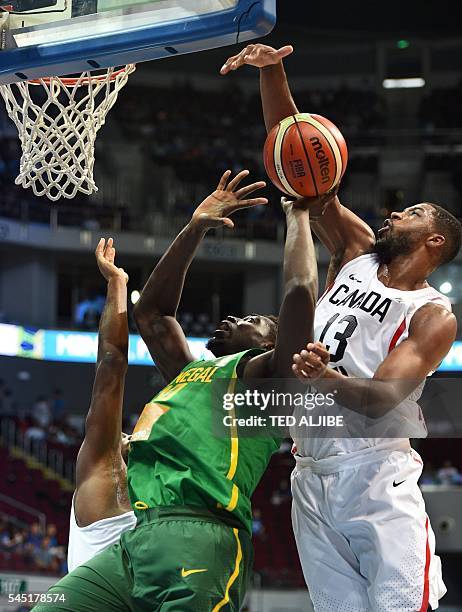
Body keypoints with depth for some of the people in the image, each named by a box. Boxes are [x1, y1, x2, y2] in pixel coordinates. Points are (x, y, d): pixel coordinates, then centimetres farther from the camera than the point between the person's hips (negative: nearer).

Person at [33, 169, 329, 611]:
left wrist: (298, 215, 13)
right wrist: (195, 230, 37)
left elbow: (300, 292, -2)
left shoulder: (263, 373, 12)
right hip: (134, 540, 7)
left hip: (198, 537, -7)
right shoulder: (190, 371, 34)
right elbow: (151, 311, 43)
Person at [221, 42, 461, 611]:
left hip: (377, 478, -5)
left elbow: (383, 399, -17)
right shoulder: (356, 254, 14)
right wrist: (271, 74, -1)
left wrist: (329, 379, -38)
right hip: (312, 478, 5)